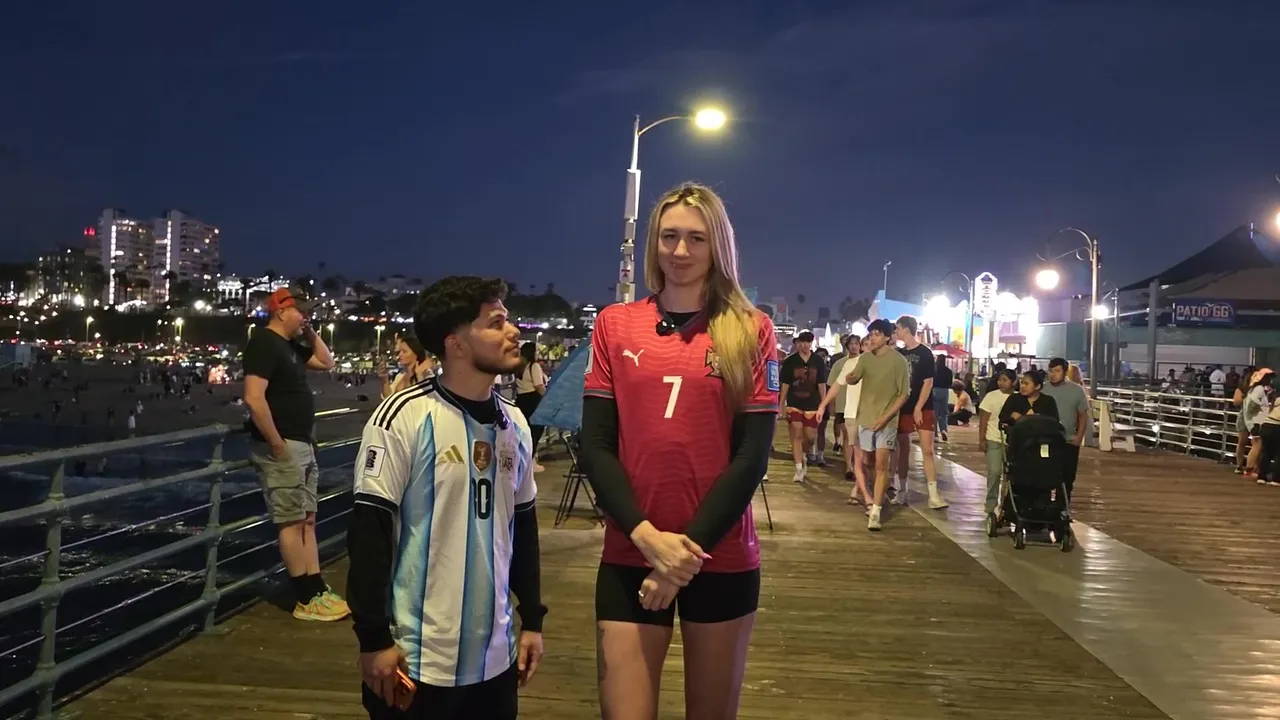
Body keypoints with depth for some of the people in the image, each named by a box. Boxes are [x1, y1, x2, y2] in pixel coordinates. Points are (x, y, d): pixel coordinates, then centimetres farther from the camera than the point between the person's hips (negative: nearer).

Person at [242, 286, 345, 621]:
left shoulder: (291, 347, 15)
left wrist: (311, 334, 15)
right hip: (283, 447, -10)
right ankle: (306, 600, 1)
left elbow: (327, 363, 30)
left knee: (307, 519, 11)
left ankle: (317, 590, 18)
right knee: (292, 522, -4)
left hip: (304, 445, 10)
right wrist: (277, 444, -22)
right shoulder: (264, 343, -14)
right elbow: (254, 399, -24)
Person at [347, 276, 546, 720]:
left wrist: (532, 620, 13)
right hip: (419, 660, -5)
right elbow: (369, 531, -12)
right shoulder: (405, 416, -13)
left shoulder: (515, 424, 6)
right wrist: (374, 638, -12)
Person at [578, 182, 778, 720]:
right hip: (630, 557, 0)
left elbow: (752, 455, -5)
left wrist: (691, 548, -11)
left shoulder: (750, 331, -1)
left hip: (722, 559, 0)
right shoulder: (615, 324, 2)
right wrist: (647, 536, -13)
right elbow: (595, 445, -1)